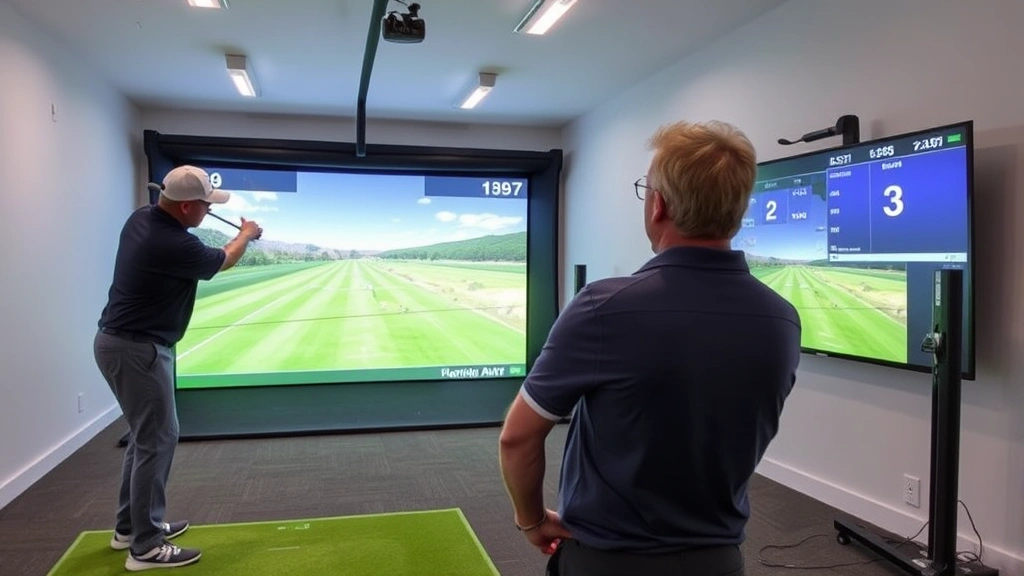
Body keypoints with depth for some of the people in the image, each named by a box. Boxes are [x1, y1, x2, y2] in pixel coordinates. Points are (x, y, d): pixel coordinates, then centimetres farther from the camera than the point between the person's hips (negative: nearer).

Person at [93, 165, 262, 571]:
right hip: (138, 349, -10)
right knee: (158, 439, -3)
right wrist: (247, 234, 17)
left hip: (120, 340, 10)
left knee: (146, 434, 19)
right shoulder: (176, 246, -24)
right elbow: (225, 260, -3)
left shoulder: (141, 219, 2)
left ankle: (130, 526, 30)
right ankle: (146, 547, 4)